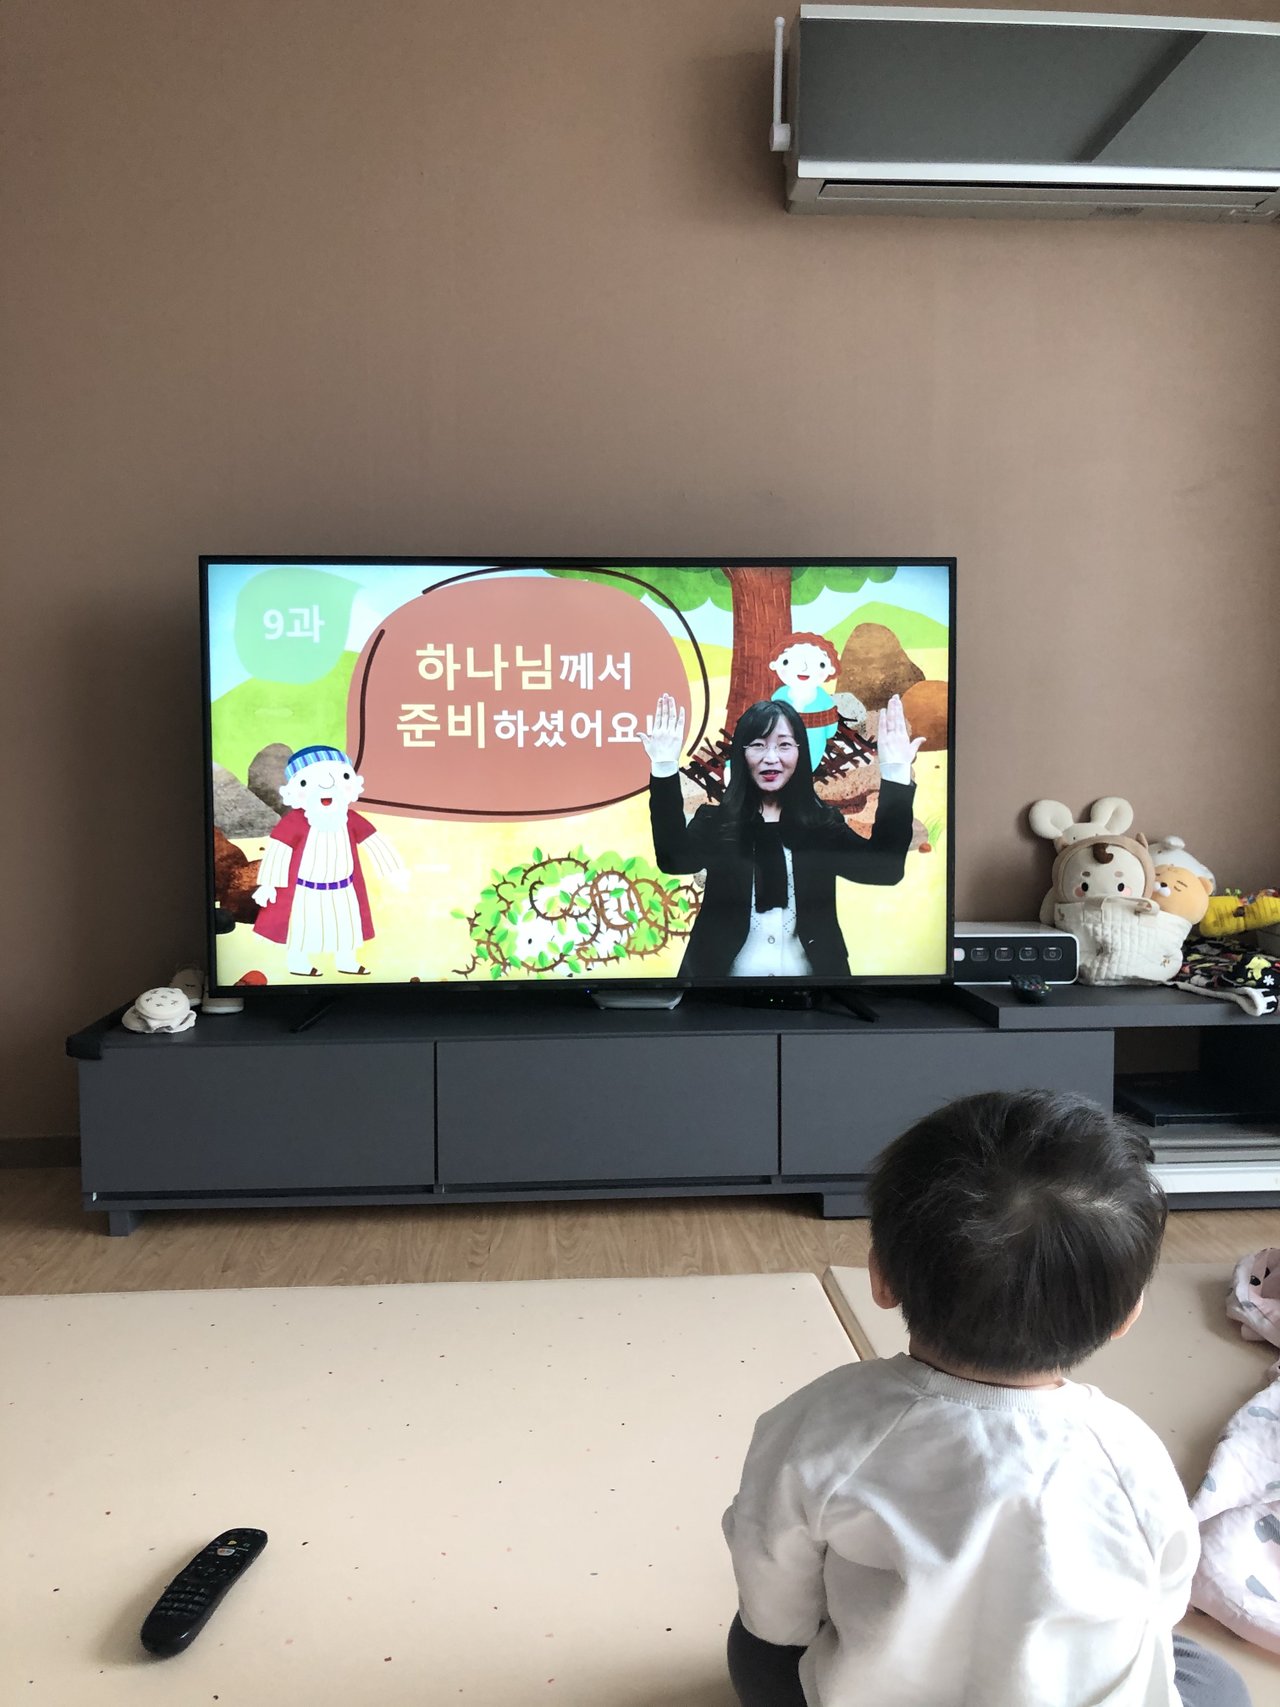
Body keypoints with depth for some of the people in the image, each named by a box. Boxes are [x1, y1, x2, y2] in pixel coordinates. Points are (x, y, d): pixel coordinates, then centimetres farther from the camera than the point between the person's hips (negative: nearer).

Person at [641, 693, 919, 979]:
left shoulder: (823, 822, 2)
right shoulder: (715, 820, -2)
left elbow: (884, 867, -14)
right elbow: (675, 859, -22)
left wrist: (895, 774, -21)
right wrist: (665, 768, -31)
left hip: (809, 972, 1)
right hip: (726, 972, -1)